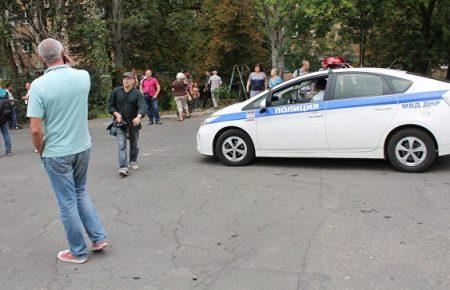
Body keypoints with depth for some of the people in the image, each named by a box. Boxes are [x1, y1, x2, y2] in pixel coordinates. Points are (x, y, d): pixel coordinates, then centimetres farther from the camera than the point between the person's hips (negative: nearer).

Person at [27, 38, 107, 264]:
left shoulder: (39, 85, -17)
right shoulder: (83, 76, -6)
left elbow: (35, 129, -17)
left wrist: (40, 151, -1)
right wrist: (67, 63, 7)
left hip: (56, 154, -4)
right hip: (83, 148, 4)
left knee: (68, 202, 8)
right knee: (81, 192, 24)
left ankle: (78, 252, 22)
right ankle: (98, 238, 22)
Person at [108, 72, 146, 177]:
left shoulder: (137, 93, -5)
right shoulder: (116, 91, 1)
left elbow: (142, 106, -18)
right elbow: (110, 105, 8)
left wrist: (138, 117, -36)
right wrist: (116, 114, -9)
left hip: (134, 123, 1)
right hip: (120, 123, 0)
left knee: (134, 145, 15)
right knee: (122, 145, -11)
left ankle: (133, 162, 37)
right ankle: (123, 167, -15)